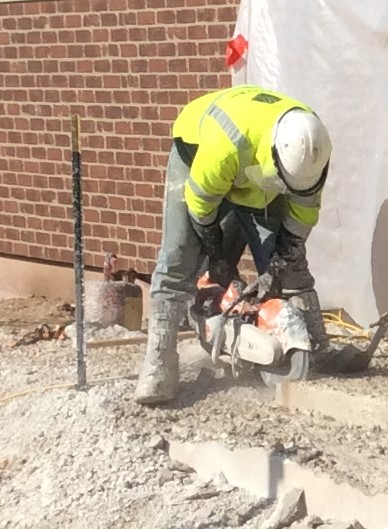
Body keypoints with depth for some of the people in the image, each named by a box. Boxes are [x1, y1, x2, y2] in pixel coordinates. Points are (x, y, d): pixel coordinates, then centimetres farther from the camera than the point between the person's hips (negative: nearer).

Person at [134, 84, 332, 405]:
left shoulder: (310, 148, -29)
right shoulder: (227, 142, -45)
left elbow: (305, 209, -11)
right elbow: (200, 200, -27)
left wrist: (283, 259, -10)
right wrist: (216, 254, -12)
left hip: (257, 179, 4)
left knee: (289, 262, -2)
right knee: (177, 263, -14)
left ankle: (318, 350, 6)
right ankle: (159, 365, -16)